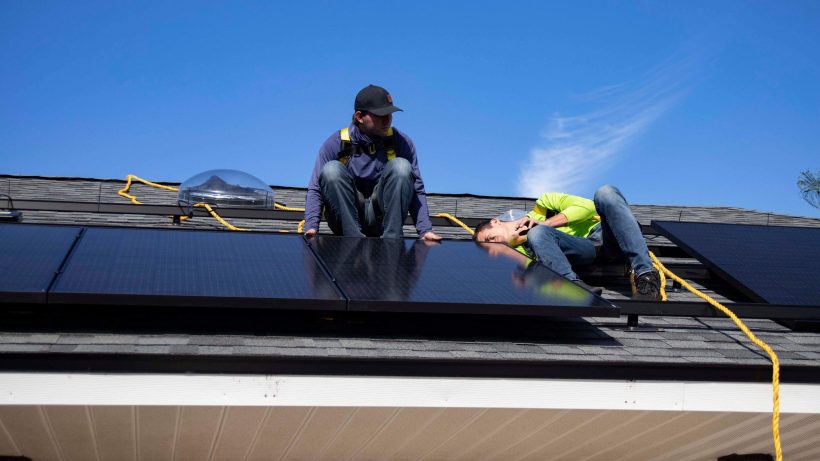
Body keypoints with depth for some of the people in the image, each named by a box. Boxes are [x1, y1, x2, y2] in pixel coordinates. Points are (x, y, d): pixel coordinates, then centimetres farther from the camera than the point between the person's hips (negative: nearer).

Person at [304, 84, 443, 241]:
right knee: (331, 170, -24)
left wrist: (425, 230, -14)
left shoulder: (401, 142, -1)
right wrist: (311, 226, -21)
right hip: (345, 218, -1)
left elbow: (417, 190, -2)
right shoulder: (335, 144, -4)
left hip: (382, 216, 1)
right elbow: (315, 190, -5)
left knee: (401, 166, -19)